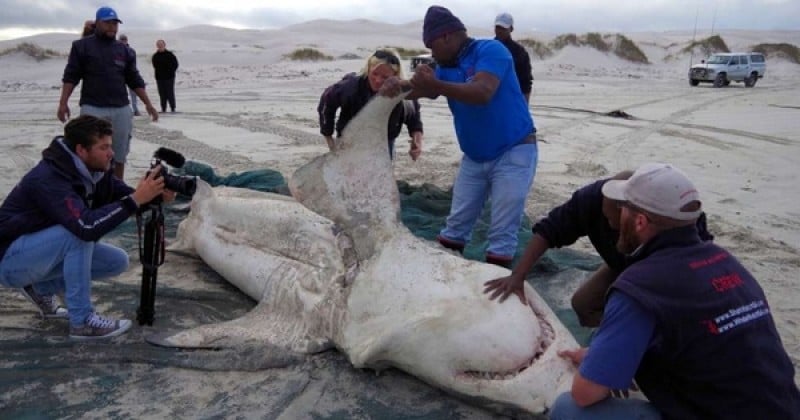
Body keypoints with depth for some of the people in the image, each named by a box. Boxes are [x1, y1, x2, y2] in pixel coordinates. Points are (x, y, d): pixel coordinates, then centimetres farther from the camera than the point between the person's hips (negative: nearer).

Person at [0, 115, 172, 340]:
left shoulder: (94, 169, -7)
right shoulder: (49, 179, -31)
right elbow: (87, 226, -44)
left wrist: (155, 195, -27)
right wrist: (137, 199, -43)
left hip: (44, 251, 8)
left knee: (117, 261, -4)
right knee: (78, 231, -31)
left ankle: (42, 288, 11)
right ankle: (82, 320, -21)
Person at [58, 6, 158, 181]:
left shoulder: (124, 50, 13)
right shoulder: (83, 46, 3)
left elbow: (135, 80, 15)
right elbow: (71, 76, 1)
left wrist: (148, 104, 8)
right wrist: (63, 103, -8)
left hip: (121, 109, 4)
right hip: (93, 108, -4)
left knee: (119, 155, 7)